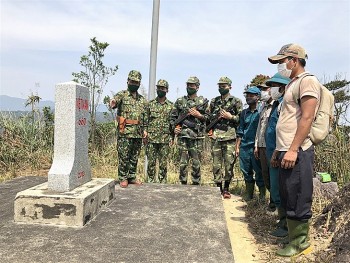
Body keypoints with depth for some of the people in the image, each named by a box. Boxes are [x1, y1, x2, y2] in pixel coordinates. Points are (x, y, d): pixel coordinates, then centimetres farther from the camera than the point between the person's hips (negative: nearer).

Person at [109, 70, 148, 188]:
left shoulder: (142, 100, 16)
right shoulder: (122, 95, 0)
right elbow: (116, 100, -23)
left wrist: (144, 129, 9)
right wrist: (113, 103, -47)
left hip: (138, 133, 5)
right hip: (125, 132, -5)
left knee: (134, 157, 11)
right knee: (123, 157, 0)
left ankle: (132, 177, 22)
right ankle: (123, 178, 11)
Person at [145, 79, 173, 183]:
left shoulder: (171, 105, 6)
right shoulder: (150, 104, 7)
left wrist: (172, 137, 3)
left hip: (165, 139, 0)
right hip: (151, 138, 0)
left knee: (163, 163, 5)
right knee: (151, 162, 4)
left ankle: (162, 182, 15)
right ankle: (150, 182, 14)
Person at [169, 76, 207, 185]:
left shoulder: (203, 101, 8)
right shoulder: (180, 101, 11)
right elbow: (172, 116, 14)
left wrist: (199, 115, -9)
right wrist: (174, 127, 0)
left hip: (197, 136, -1)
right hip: (183, 136, 1)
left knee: (196, 163, 1)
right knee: (183, 163, 3)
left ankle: (196, 184, 12)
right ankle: (183, 183, 14)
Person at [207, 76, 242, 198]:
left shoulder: (236, 101, 5)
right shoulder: (214, 101, 15)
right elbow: (208, 117, 20)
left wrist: (230, 117, -10)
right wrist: (209, 130, 6)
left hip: (229, 137, -3)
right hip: (216, 137, 3)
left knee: (229, 164, -1)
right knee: (216, 164, 4)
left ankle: (226, 188, 12)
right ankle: (218, 187, 15)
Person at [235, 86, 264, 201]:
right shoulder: (244, 112, 13)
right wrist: (237, 146, 11)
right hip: (244, 146, 5)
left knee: (259, 172, 2)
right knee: (246, 171, 12)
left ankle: (262, 194, 16)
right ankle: (249, 193, 27)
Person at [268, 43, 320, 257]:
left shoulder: (307, 81, -8)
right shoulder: (292, 84, 21)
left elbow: (306, 118, -18)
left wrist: (293, 149, -22)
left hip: (297, 152, -10)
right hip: (286, 151, 10)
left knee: (298, 198, -1)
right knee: (287, 197, 17)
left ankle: (300, 241, 13)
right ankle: (291, 232, 30)